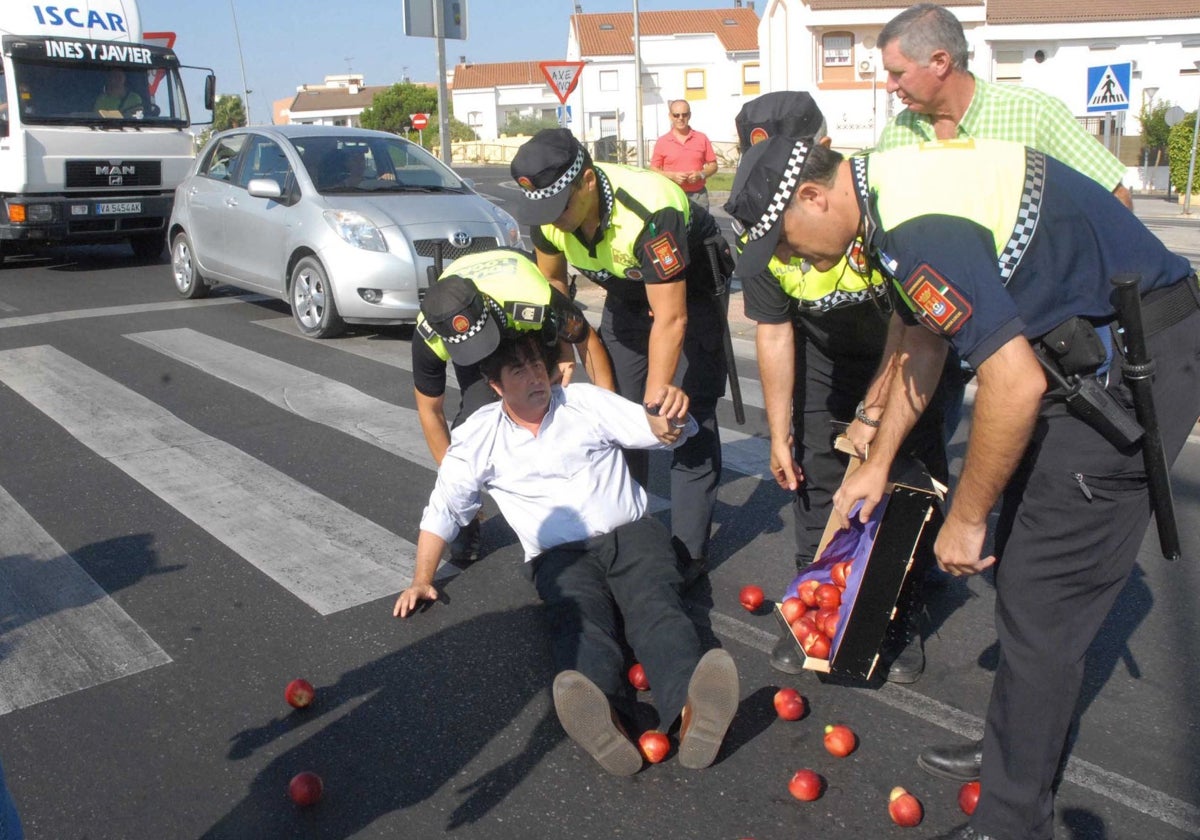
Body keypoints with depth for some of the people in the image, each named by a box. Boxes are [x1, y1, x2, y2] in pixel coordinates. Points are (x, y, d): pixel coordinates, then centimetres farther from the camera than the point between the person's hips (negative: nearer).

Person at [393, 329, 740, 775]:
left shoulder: (585, 401, 10)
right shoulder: (478, 436, 10)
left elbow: (665, 432, 7)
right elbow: (443, 511, 15)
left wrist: (671, 416, -18)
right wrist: (422, 581, 9)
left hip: (631, 533, 1)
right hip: (561, 555, -1)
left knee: (653, 604, -31)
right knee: (579, 618, -35)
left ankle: (690, 711, -61)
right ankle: (602, 720, -66)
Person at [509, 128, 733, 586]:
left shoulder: (650, 212, -41)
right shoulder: (547, 212, -21)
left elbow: (671, 318, -36)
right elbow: (552, 282, 1)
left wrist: (656, 397, -35)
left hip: (690, 288, -6)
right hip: (627, 292, 6)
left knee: (688, 417, -13)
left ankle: (689, 552, -5)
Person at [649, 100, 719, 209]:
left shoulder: (701, 139, 8)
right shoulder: (662, 142, 4)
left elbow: (713, 165, 11)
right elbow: (653, 170, 4)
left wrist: (701, 174, -10)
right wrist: (672, 176, -12)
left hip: (698, 195, 2)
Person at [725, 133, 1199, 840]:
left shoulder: (919, 231, -27)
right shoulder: (891, 192, 7)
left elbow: (1015, 385, -29)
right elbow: (919, 342, 18)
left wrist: (967, 517, -15)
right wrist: (879, 462, 25)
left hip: (1134, 364, -10)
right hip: (1097, 351, 10)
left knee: (1043, 602, -5)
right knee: (1025, 571, 17)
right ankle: (1020, 749, 35)